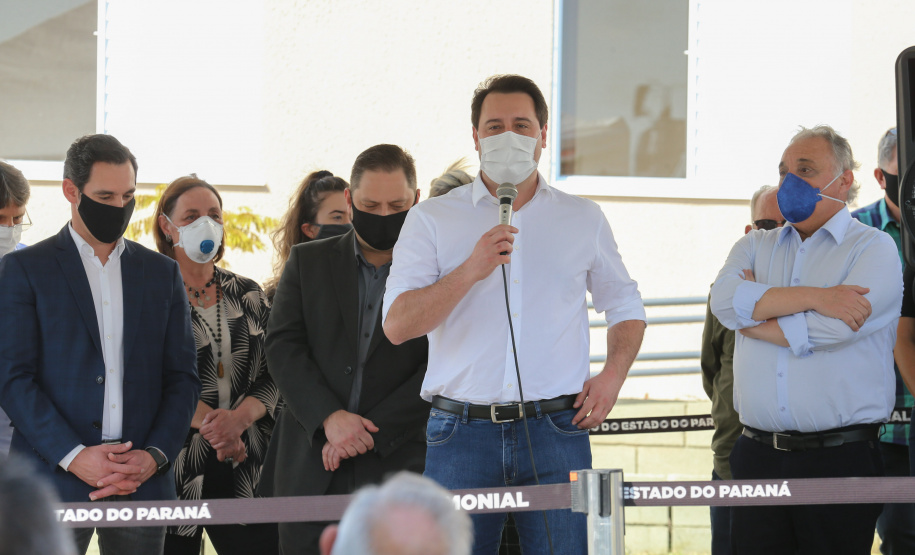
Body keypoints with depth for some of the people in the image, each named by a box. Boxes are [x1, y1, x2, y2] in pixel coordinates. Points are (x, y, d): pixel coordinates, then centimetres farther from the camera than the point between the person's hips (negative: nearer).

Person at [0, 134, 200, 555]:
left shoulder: (162, 273, 15)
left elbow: (182, 377, 12)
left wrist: (154, 456, -4)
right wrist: (74, 456, -13)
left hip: (143, 484, 3)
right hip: (54, 478, -3)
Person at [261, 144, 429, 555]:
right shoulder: (308, 262, 13)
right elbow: (283, 348, 3)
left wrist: (373, 432, -11)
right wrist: (329, 417, -12)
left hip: (398, 468, -2)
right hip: (309, 472, 2)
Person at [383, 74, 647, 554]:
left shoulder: (584, 220, 14)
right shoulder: (432, 220, 7)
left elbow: (625, 307, 24)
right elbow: (397, 325, -2)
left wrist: (612, 375, 5)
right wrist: (471, 271, -15)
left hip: (557, 430, 1)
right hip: (462, 434, -1)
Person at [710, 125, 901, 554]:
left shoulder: (875, 249, 2)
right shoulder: (755, 248, 17)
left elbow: (828, 331, -13)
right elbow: (725, 299, -6)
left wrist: (751, 320, 1)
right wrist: (814, 297, -14)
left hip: (840, 461, -4)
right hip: (758, 458, 4)